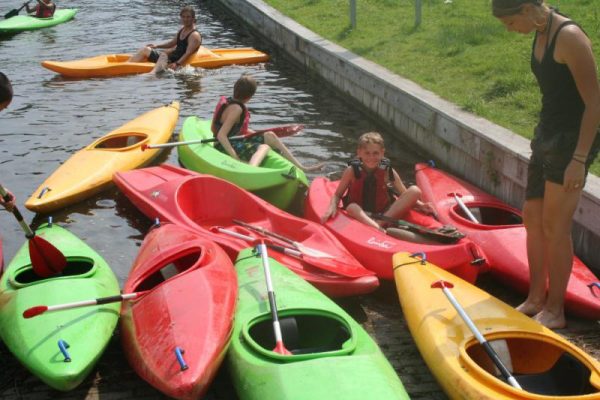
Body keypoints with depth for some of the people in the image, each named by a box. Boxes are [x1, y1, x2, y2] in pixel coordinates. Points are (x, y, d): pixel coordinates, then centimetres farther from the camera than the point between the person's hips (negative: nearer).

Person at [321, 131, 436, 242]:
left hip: (386, 212, 2)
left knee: (415, 190, -17)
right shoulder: (352, 171, -6)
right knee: (351, 207, -36)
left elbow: (407, 196, 2)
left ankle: (380, 223, -29)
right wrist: (332, 207, -23)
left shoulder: (388, 171, -2)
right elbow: (337, 195, -1)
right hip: (361, 214, -2)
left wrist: (420, 205, -18)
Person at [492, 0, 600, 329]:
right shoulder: (541, 33, 7)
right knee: (532, 217, 13)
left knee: (554, 226, -2)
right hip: (547, 134, 9)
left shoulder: (569, 38, -20)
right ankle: (536, 299, 26)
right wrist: (541, 136, 16)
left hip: (571, 140, -9)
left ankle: (555, 311, 13)